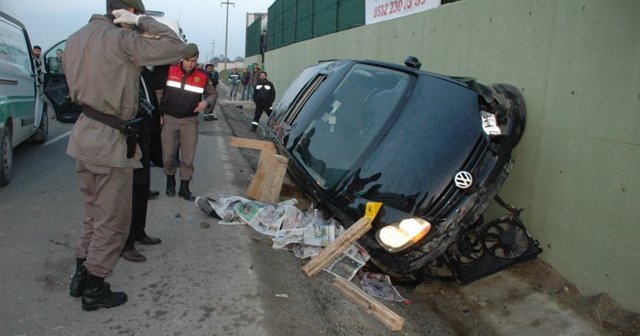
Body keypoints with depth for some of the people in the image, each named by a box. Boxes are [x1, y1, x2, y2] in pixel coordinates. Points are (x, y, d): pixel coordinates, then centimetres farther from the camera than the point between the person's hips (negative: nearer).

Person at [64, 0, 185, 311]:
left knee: (94, 213, 21)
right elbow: (175, 47, -19)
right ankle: (94, 289, 14)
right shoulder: (121, 39, -16)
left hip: (84, 134, 9)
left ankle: (81, 277, 29)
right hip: (111, 140, -9)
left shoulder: (75, 38, 11)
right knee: (112, 219, 4)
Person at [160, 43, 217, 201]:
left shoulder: (202, 77, -2)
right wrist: (160, 113, -2)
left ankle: (184, 187, 15)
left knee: (188, 157, 2)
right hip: (169, 119, -1)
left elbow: (213, 93, 11)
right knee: (168, 156, 2)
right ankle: (170, 181, 27)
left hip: (190, 121, 1)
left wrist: (206, 102, -11)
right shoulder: (169, 71, -6)